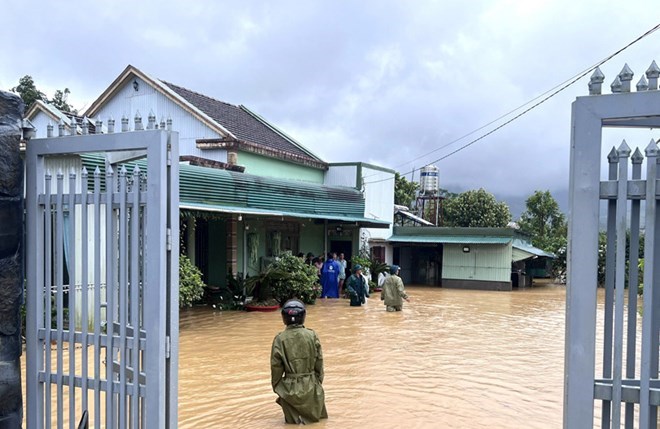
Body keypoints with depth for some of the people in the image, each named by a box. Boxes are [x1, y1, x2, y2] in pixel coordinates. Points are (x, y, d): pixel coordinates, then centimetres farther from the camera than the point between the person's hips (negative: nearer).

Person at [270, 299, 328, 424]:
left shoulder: (280, 339, -11)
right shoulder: (312, 335, -8)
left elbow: (276, 366, -5)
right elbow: (319, 363, 0)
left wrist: (276, 386, 10)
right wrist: (319, 382, 15)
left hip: (291, 387, -1)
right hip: (311, 386, 1)